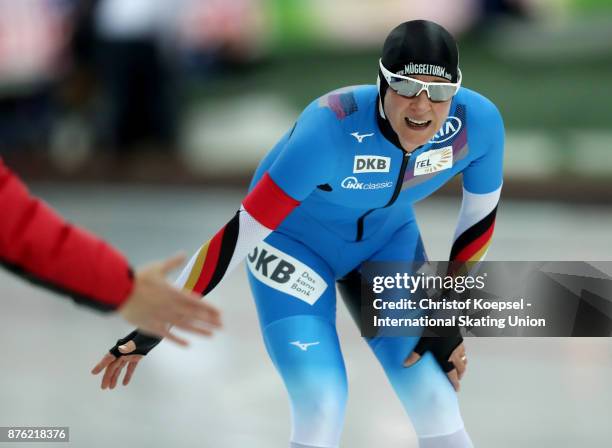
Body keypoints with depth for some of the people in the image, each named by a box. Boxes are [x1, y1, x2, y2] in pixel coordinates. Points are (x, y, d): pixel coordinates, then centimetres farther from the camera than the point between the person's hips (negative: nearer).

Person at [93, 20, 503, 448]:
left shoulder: (477, 121, -26)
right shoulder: (331, 128, -38)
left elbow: (481, 217, -7)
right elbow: (245, 228, -33)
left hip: (387, 237, 4)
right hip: (293, 237, -4)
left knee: (437, 408, -6)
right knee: (321, 411, -18)